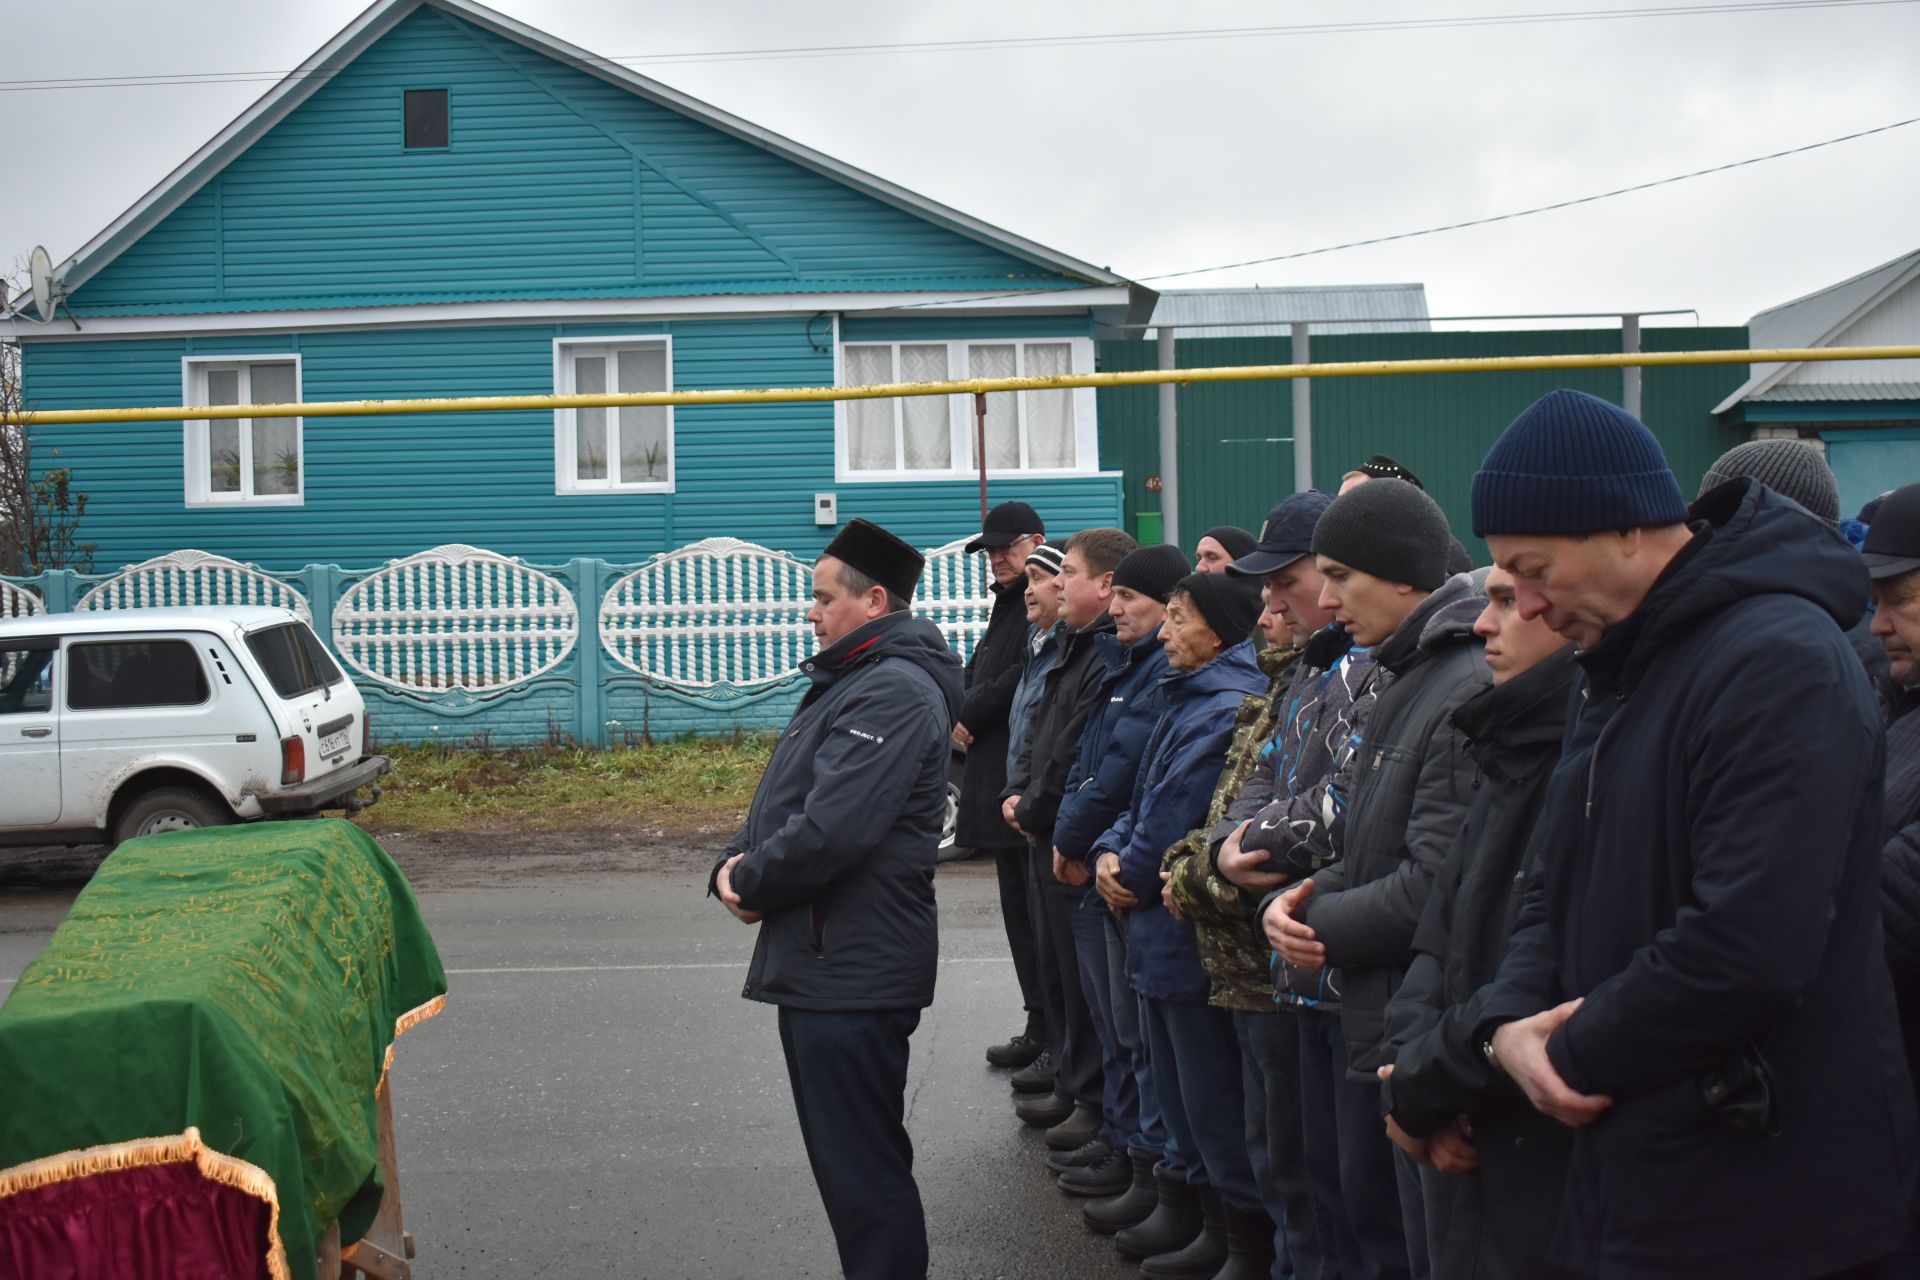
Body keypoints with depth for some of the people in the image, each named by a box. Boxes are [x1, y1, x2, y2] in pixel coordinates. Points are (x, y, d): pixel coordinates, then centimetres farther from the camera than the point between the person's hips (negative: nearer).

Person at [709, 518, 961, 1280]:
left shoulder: (895, 691, -18)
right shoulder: (845, 681, 17)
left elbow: (833, 830, -27)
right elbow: (780, 801, 19)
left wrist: (750, 882, -11)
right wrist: (734, 864, 0)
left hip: (854, 971, -11)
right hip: (822, 960, 11)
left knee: (863, 1167, -2)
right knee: (846, 1158, 20)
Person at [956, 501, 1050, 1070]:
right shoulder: (1008, 603, 19)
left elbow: (1024, 677, -22)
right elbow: (978, 674, 22)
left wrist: (967, 714, -10)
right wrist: (965, 715, 1)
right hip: (1002, 785, 10)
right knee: (1019, 909, 14)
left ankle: (1049, 1029, 1)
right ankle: (1041, 1025, 22)